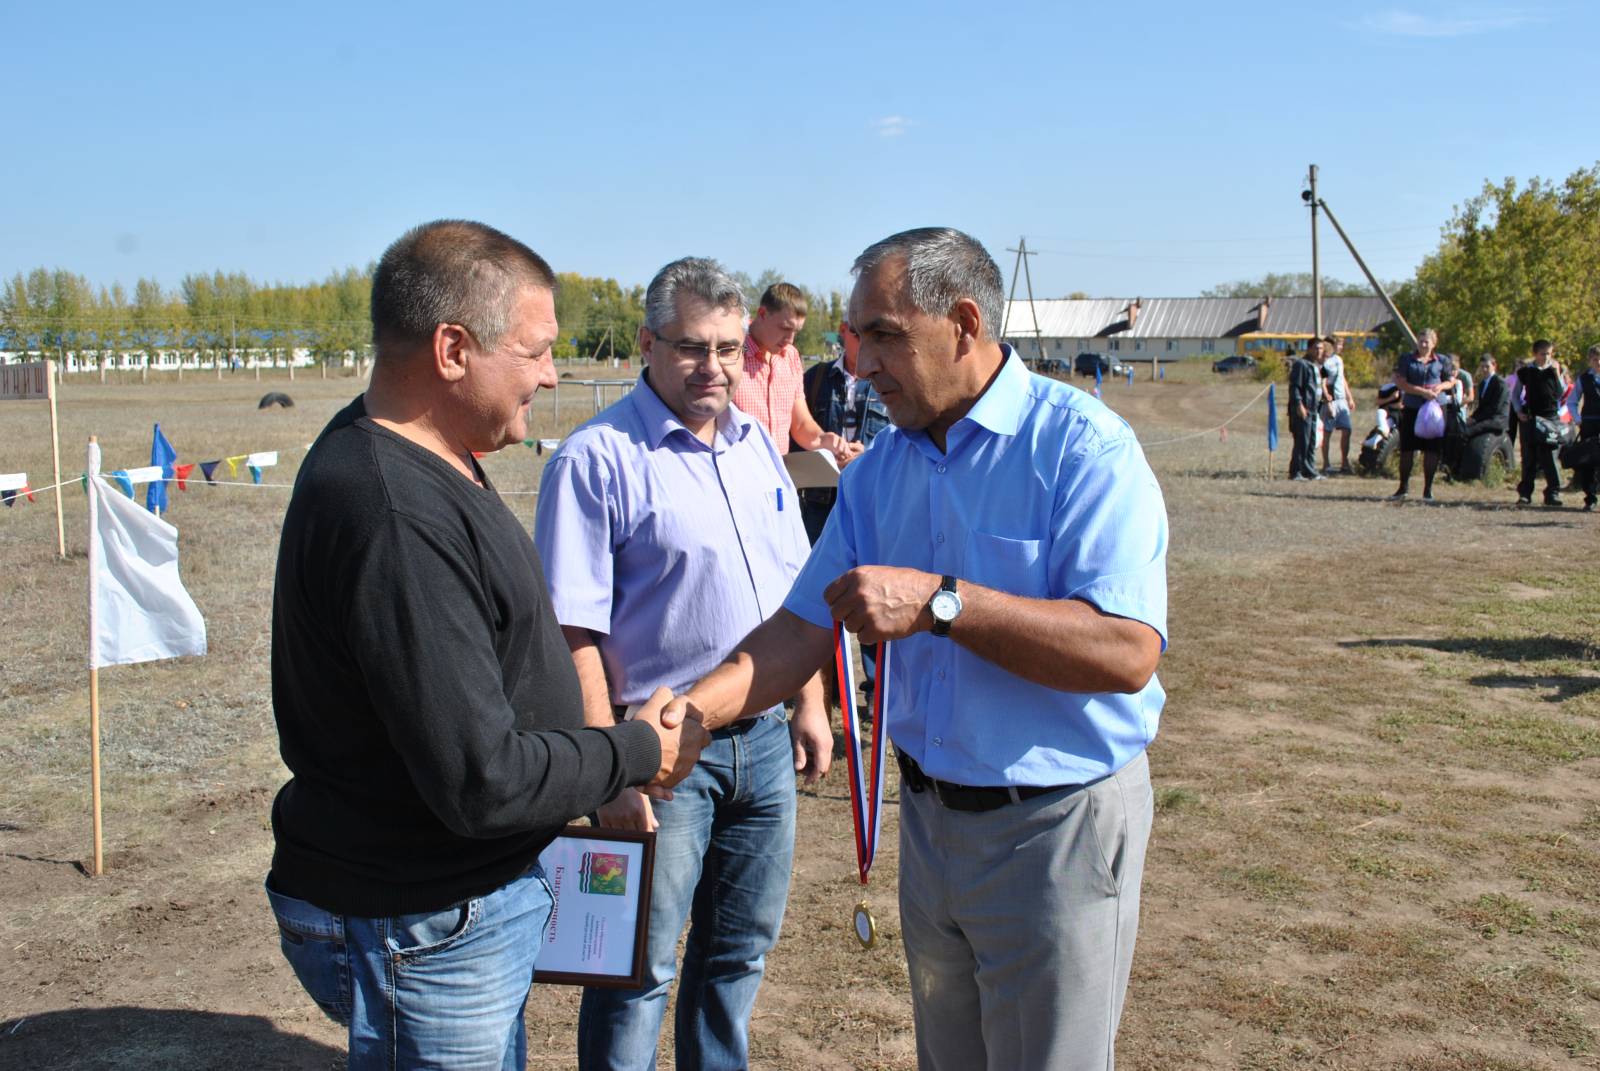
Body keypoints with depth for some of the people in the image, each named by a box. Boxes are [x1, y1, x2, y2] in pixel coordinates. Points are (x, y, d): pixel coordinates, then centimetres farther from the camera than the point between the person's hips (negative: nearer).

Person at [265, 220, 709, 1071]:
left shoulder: (412, 458, 4)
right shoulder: (394, 518, -30)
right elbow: (482, 782, -28)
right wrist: (638, 753, -12)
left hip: (477, 891, 10)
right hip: (419, 931, -10)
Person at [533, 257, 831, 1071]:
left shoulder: (756, 446, 8)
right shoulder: (597, 458, -14)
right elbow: (574, 633, -17)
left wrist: (810, 704, 12)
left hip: (763, 739, 7)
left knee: (740, 950, 20)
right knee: (639, 968, 7)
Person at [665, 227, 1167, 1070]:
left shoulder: (1084, 447, -18)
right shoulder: (880, 470, 3)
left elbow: (1128, 651, -29)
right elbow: (806, 625, 3)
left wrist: (939, 601, -33)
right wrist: (694, 709, -12)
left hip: (1057, 826, -6)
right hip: (929, 815, 7)